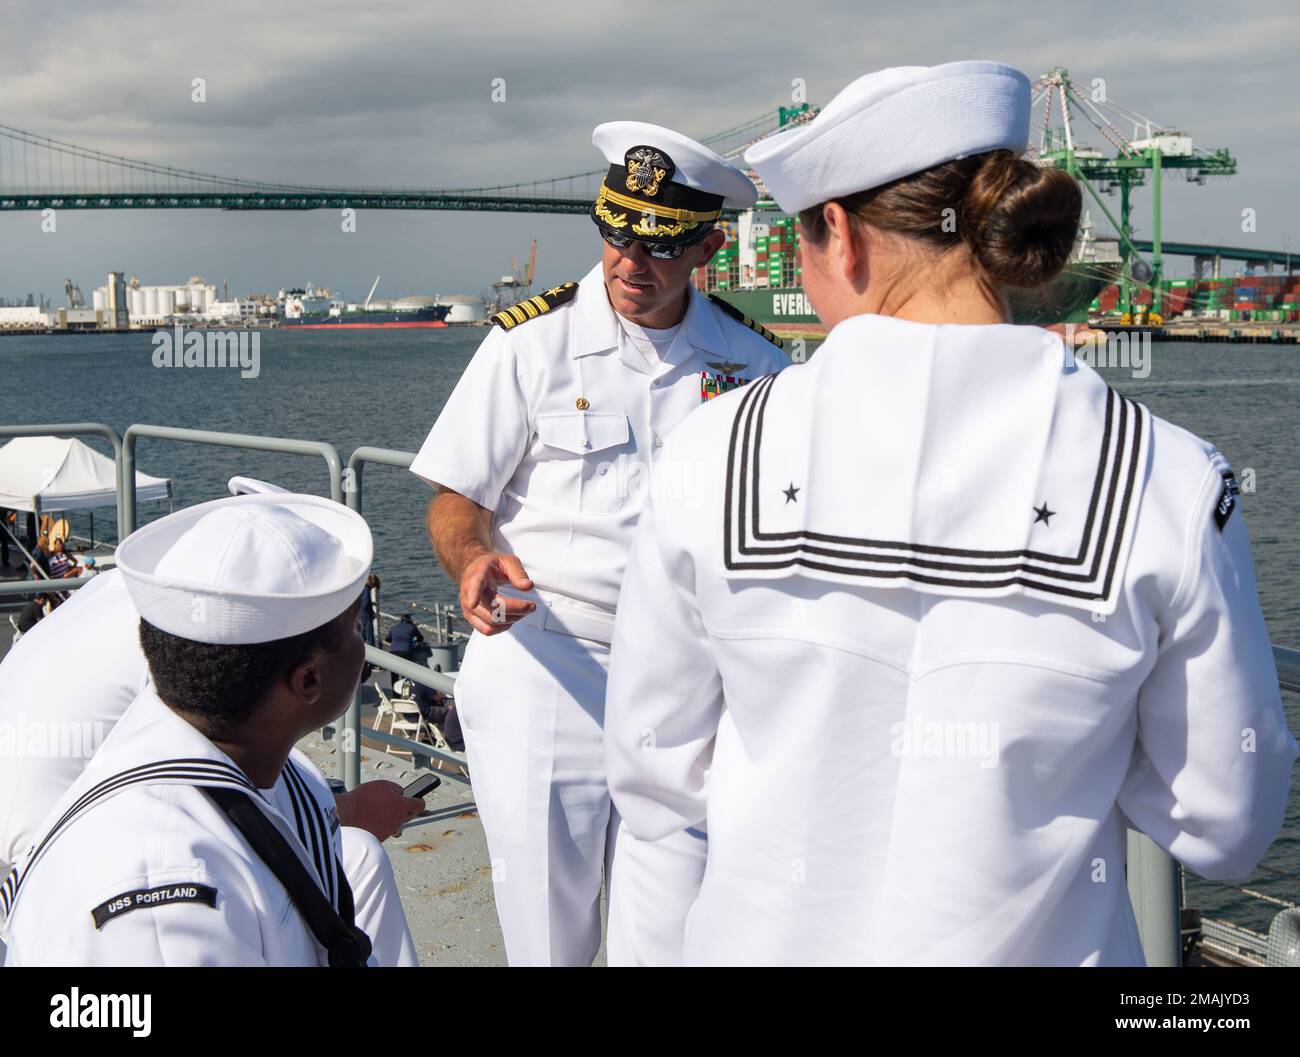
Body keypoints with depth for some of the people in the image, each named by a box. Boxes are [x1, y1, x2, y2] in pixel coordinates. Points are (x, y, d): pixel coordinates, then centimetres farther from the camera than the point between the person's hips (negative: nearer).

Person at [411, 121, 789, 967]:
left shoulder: (754, 366, 4)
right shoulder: (530, 343, -4)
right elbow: (456, 500, 0)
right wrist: (474, 562, -22)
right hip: (541, 669, -1)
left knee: (669, 940, 3)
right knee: (547, 933, 6)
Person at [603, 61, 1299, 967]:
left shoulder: (716, 456, -14)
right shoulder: (1170, 485, -16)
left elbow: (654, 773, -3)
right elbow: (1224, 828, -5)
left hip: (771, 938, 1)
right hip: (1034, 942, 0)